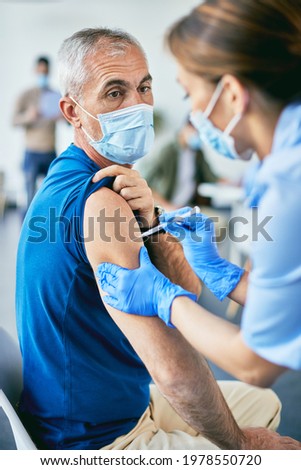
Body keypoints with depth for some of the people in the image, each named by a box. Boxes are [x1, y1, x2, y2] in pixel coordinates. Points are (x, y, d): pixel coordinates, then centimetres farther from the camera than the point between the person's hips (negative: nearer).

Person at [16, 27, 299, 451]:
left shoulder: (69, 182, 3)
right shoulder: (99, 200, -28)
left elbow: (188, 291, -3)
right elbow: (174, 369, -33)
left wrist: (150, 221, -22)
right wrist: (239, 443, -15)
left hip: (125, 407, 9)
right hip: (101, 442, -9)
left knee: (263, 404, 23)